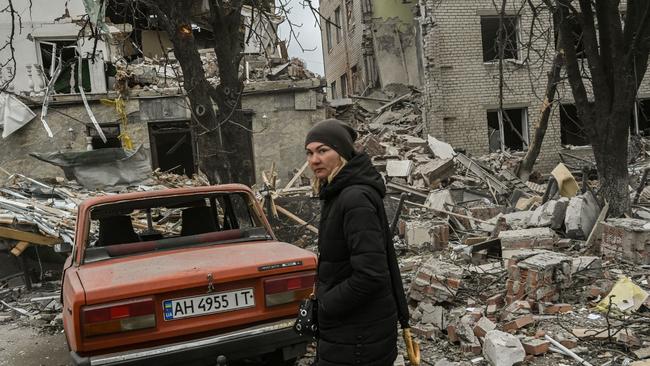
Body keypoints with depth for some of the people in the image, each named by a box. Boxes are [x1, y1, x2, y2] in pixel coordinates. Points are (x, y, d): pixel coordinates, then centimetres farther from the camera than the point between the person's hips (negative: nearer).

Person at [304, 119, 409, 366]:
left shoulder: (356, 199, -22)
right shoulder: (340, 194, 9)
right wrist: (319, 299, 9)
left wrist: (323, 307, -16)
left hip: (357, 336, -9)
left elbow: (370, 275, -27)